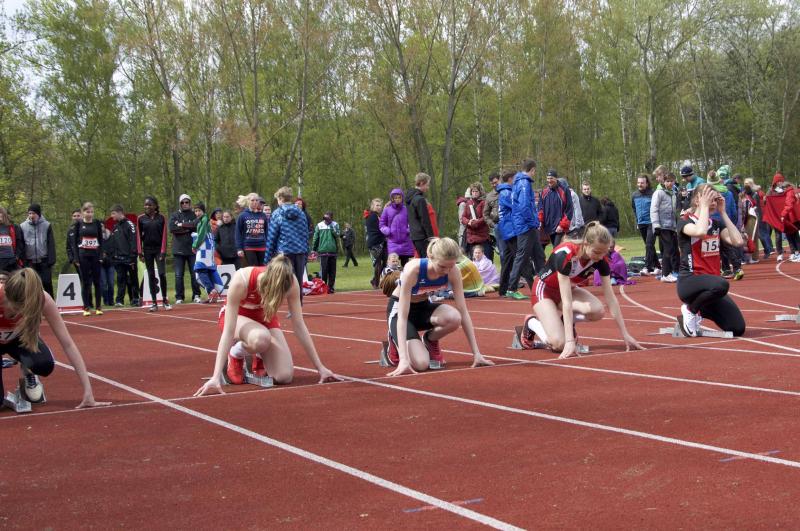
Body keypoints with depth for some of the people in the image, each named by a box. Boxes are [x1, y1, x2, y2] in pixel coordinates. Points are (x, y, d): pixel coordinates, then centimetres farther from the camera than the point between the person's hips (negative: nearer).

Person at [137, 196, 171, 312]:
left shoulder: (161, 218, 0)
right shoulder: (141, 218, 2)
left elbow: (164, 235, -2)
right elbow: (138, 236, 4)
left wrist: (163, 251, -8)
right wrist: (140, 252, -1)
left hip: (159, 249, -1)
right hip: (147, 250, 1)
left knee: (162, 274, -11)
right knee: (151, 276, 3)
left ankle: (165, 300, 2)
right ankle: (154, 302, 5)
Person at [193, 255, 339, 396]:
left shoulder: (290, 282, -30)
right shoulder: (241, 281, -39)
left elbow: (299, 326, -18)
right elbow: (228, 331, -36)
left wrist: (320, 367, -15)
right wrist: (216, 377, -42)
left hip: (265, 318, 3)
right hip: (237, 316, -3)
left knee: (285, 376, -17)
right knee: (260, 338, -40)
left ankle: (260, 357, 17)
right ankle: (236, 354, -5)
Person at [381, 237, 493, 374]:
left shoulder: (453, 271, -21)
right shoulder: (413, 270, -34)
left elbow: (463, 312, -16)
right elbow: (402, 317, -35)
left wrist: (476, 353, -19)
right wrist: (404, 359, -44)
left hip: (423, 307, 4)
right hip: (399, 309, -4)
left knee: (454, 318, -32)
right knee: (421, 364, -26)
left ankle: (430, 340, 2)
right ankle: (395, 343, 7)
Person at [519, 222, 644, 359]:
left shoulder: (601, 258, -20)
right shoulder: (565, 255, -36)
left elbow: (610, 297, -15)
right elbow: (566, 301, -39)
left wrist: (625, 335, -17)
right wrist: (570, 341, -43)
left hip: (569, 288, 5)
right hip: (545, 289, -5)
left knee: (597, 311, -27)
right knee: (559, 343, -25)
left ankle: (563, 319, 3)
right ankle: (532, 322, 6)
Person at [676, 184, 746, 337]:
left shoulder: (717, 224, 12)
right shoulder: (685, 222, -5)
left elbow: (738, 241, -5)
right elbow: (700, 231, -29)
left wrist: (723, 212, 0)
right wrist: (704, 206, -15)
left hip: (710, 280, 6)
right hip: (689, 280, -6)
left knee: (738, 328, -8)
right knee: (721, 285, -40)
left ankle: (701, 311, 18)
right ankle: (691, 310, -11)